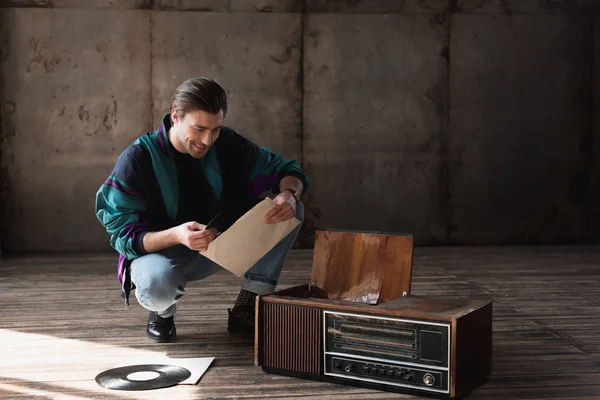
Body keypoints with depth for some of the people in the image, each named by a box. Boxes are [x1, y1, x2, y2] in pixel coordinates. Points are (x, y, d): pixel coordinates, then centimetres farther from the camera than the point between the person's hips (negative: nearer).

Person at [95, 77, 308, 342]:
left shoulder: (227, 144, -10)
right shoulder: (137, 159, -20)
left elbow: (287, 169, -3)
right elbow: (124, 237, -21)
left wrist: (289, 194, -29)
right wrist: (175, 235, -42)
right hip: (159, 250, -4)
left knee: (290, 211, -14)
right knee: (156, 284, -42)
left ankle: (246, 310, -8)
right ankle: (162, 310, 0)